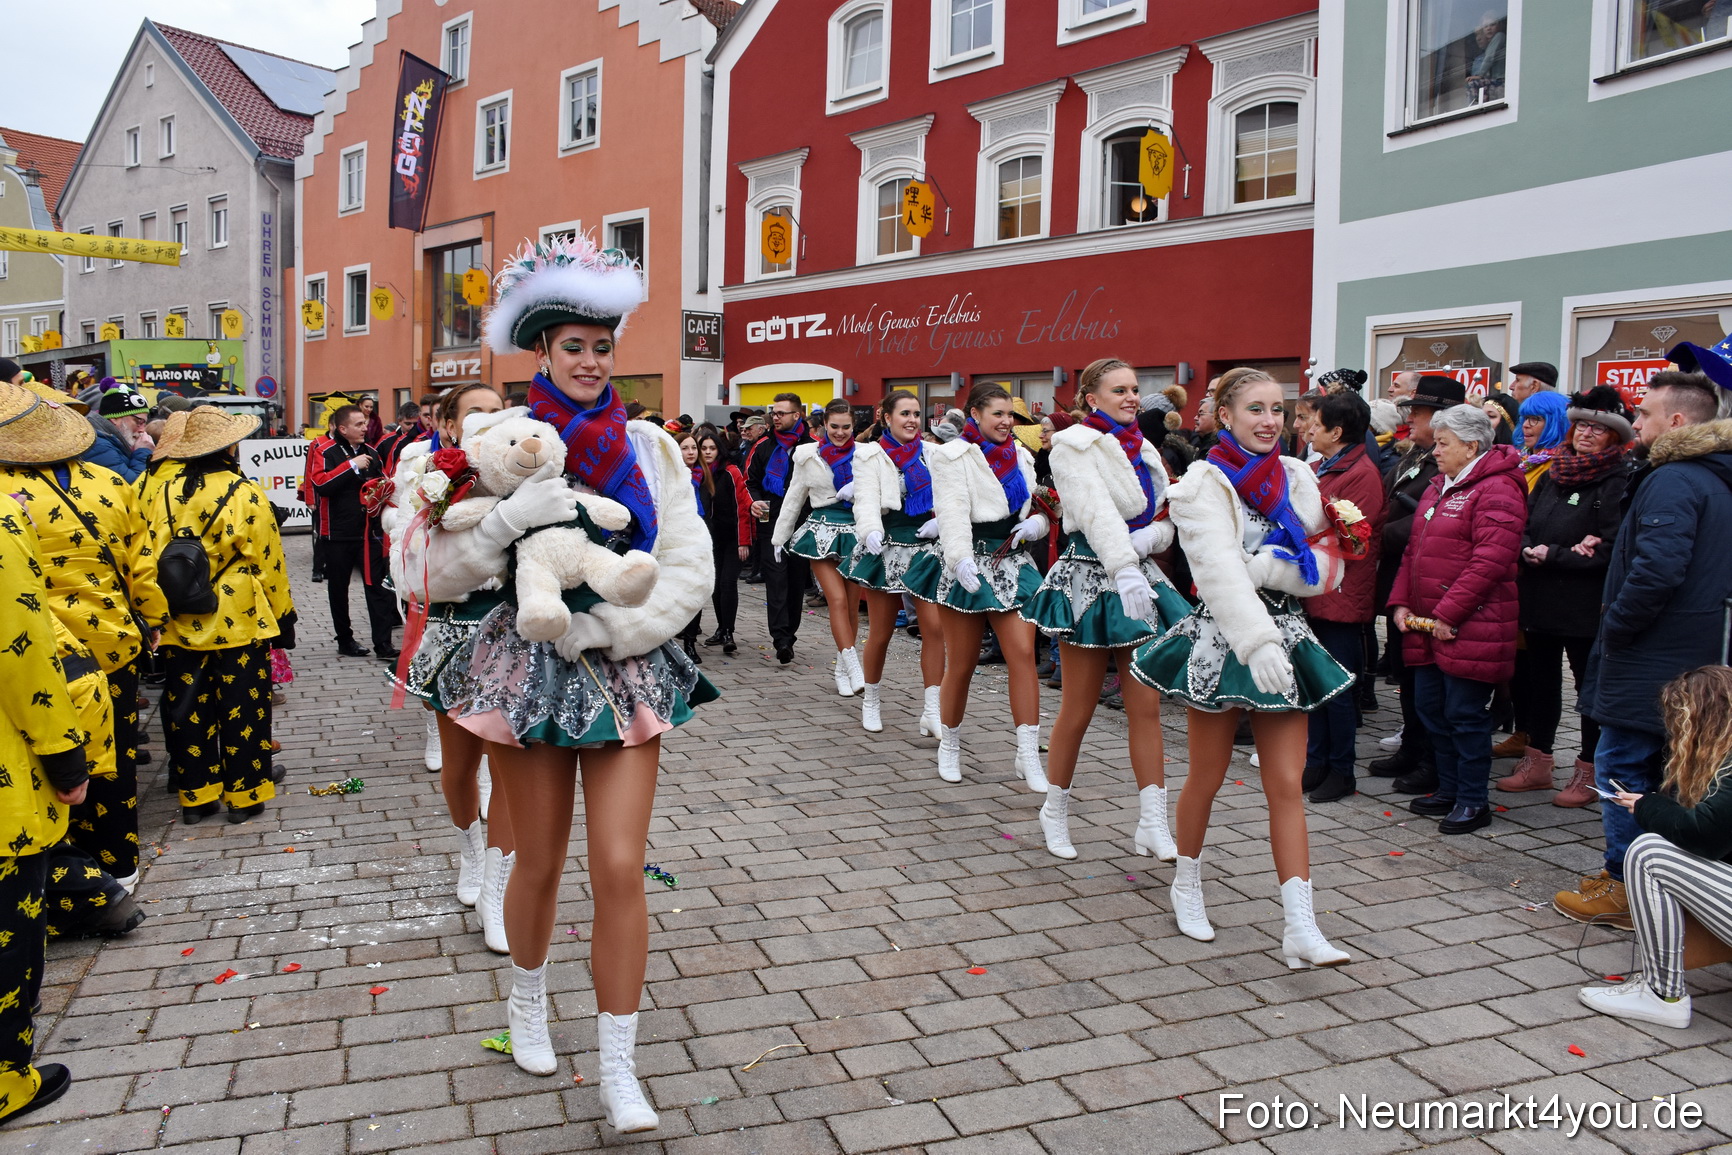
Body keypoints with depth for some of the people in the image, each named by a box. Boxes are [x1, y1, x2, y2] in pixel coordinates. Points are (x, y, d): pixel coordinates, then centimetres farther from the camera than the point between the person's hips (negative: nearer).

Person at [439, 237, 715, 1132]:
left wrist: (599, 628, -12)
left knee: (621, 868, -3)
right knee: (539, 863, 11)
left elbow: (691, 571, -2)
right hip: (530, 669, 0)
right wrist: (508, 513, -24)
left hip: (628, 671, 1)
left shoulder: (647, 445, 3)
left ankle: (619, 1073, 10)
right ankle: (527, 1002, 41)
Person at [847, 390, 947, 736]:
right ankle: (871, 701, 27)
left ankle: (932, 711, -1)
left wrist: (940, 521, -9)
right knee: (881, 632, 6)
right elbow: (866, 500, -13)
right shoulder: (870, 454, 0)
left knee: (935, 627, -8)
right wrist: (870, 531, -31)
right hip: (886, 547, -2)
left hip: (926, 546, 3)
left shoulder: (932, 453, 10)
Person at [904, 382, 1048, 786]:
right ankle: (949, 745, 24)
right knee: (961, 663, 3)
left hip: (1012, 563, 5)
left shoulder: (1022, 456, 14)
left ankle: (1028, 755, -3)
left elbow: (1041, 508, 22)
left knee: (1023, 654, -7)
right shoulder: (952, 455, -4)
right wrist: (961, 560, -33)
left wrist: (1035, 525, -2)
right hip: (967, 565, -4)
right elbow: (953, 511, -19)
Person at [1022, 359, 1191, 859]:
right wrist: (1124, 570, -37)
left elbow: (1166, 520, 10)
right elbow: (1096, 510, -24)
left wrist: (1148, 538, -14)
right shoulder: (1075, 445, -7)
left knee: (1147, 708, 3)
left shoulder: (1144, 449, 13)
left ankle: (1152, 823, 9)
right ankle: (1055, 812, 22)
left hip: (1140, 578, 6)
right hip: (1091, 579, -6)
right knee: (1078, 710, 4)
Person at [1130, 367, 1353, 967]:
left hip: (1284, 636, 4)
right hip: (1222, 638, -4)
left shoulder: (1297, 478, 7)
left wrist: (1267, 566, -15)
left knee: (1287, 785, 2)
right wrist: (1257, 641, -35)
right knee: (1207, 777, 11)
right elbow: (1219, 569, -23)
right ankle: (1187, 882, 35)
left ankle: (1300, 928, 5)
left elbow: (1328, 567, 4)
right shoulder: (1205, 483, -9)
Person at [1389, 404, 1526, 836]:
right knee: (1430, 707, 14)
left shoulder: (1496, 491, -13)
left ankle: (1473, 800, 11)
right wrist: (1401, 602, 7)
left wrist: (1447, 614, -20)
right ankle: (1449, 789, 28)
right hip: (1427, 625, 9)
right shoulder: (1439, 486, 17)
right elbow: (1414, 551, 19)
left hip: (1469, 629, -9)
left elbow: (1490, 563, -21)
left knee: (1465, 713, -2)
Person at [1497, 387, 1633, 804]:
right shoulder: (1552, 476, 11)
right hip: (1540, 600, 7)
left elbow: (1610, 551, -19)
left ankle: (1588, 774, 16)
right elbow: (1519, 530, 6)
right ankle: (1536, 763, 26)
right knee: (1540, 680, 15)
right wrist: (1530, 550, -15)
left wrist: (1550, 555, -16)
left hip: (1586, 608, -7)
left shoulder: (1617, 482, -10)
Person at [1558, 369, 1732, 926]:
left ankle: (1624, 886, 5)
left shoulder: (1673, 480, -18)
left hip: (1652, 662, -10)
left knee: (1621, 766, -2)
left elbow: (1657, 569, -29)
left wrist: (1613, 627, -16)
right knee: (1662, 770, 16)